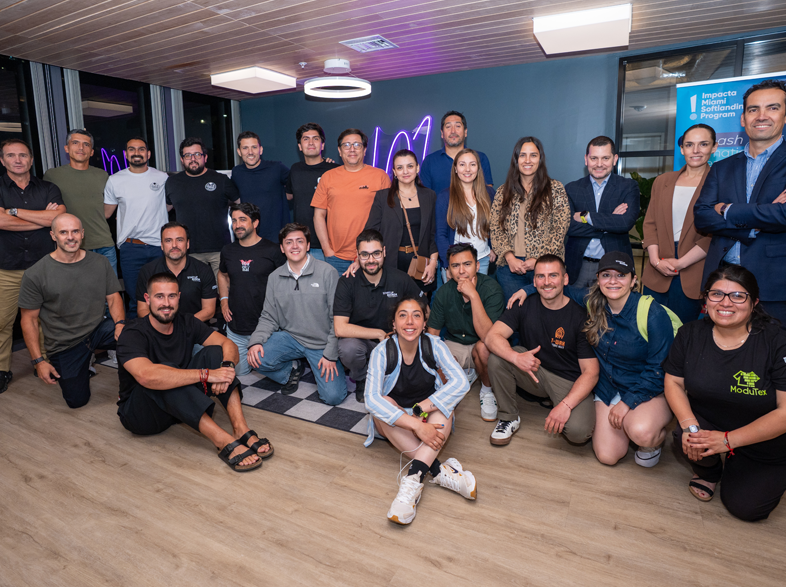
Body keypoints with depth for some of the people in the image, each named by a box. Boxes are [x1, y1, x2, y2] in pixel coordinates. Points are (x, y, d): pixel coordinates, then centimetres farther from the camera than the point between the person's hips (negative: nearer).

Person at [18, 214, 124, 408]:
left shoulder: (100, 263, -1)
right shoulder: (35, 275, -9)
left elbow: (113, 297, 3)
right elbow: (29, 320, -4)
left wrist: (120, 323, -19)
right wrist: (38, 361, -8)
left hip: (98, 329, 1)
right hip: (63, 346, -1)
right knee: (77, 401, 1)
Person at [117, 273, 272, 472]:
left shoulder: (186, 324, -1)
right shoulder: (132, 335, -19)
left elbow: (228, 344, -10)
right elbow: (146, 376, -39)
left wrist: (227, 366, -34)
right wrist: (206, 374, -41)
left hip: (181, 404, 5)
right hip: (141, 413, -5)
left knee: (214, 352, -16)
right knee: (166, 373, -35)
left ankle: (241, 431, -30)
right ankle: (225, 443, -43)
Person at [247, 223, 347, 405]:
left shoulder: (327, 272, -9)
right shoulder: (275, 277, 4)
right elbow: (269, 318, 6)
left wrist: (331, 354, -12)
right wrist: (255, 341, -13)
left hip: (322, 343, -3)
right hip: (290, 338, 3)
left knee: (333, 396, -17)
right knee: (256, 358, -24)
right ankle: (292, 370, 8)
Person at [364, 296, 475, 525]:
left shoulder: (434, 345, -15)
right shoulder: (382, 352, -19)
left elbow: (461, 383, -26)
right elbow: (371, 399, -31)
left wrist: (420, 409, -32)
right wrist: (416, 426, -40)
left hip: (431, 419, 1)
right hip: (394, 425, 0)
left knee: (444, 402, -29)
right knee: (383, 404, -31)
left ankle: (414, 477, -39)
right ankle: (438, 470, -33)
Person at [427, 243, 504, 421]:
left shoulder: (491, 288, -21)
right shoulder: (444, 292, -10)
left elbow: (486, 335, -33)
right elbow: (432, 333, -1)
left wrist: (473, 295, -37)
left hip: (479, 347, -3)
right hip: (454, 345, 3)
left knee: (483, 347, -37)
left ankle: (487, 390, -3)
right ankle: (469, 373, 12)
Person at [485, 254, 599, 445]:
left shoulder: (580, 316, -14)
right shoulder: (525, 306, -5)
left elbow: (590, 372, -16)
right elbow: (492, 336, -15)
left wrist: (565, 405, -29)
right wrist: (516, 357, -36)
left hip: (571, 383, -3)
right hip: (534, 373, 3)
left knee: (578, 431, -30)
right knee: (497, 358, -22)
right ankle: (509, 418, -2)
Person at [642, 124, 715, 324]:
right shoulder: (662, 181, 14)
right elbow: (650, 223, 10)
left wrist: (680, 263, -12)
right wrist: (656, 260, -5)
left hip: (692, 275, -3)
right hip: (657, 271, 3)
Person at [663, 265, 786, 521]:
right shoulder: (690, 334, -10)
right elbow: (674, 382, -4)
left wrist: (728, 439, -27)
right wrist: (688, 424, -23)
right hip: (707, 422, 2)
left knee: (744, 507, -6)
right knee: (687, 438, -30)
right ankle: (708, 471, 9)